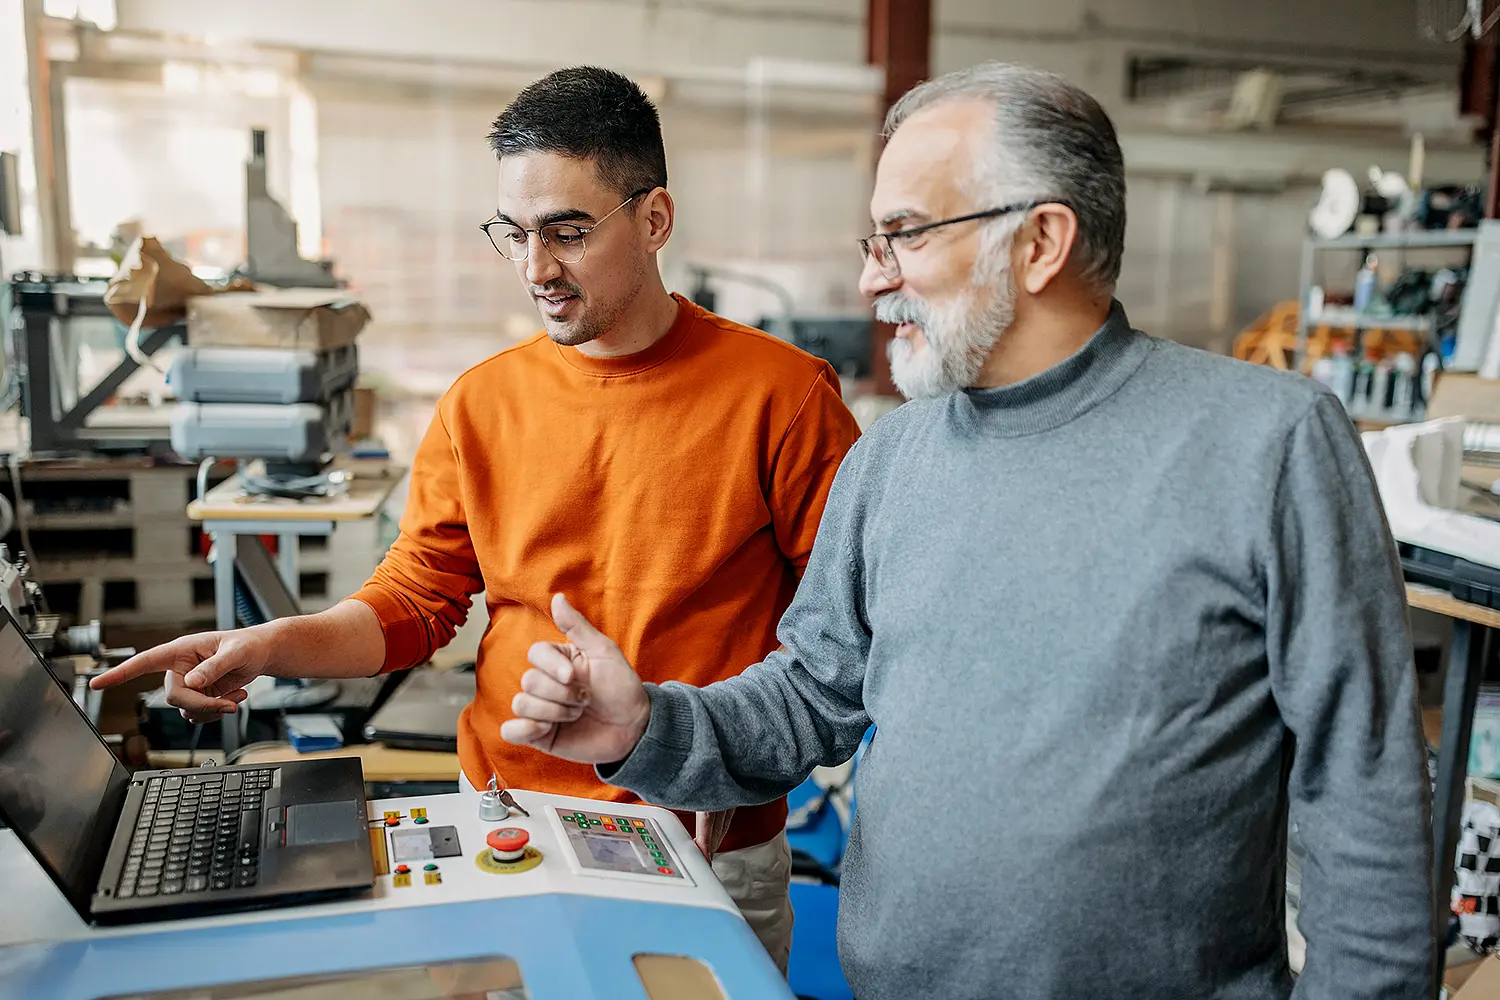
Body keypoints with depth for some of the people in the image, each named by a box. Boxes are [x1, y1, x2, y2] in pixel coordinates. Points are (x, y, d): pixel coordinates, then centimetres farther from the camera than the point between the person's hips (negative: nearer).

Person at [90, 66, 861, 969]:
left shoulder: (782, 394, -10)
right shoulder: (482, 405, 1)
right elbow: (415, 599, 6)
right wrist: (274, 646, -10)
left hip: (709, 847, -2)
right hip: (513, 830, 3)